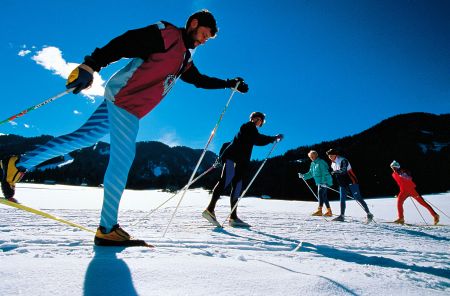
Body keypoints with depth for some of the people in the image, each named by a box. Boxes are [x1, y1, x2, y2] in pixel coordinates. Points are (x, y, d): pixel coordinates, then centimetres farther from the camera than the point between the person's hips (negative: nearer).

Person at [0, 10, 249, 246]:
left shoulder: (185, 58, 22)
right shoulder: (166, 34, -5)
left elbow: (200, 80, 35)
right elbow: (124, 43, -15)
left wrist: (230, 84, 36)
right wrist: (91, 65, -24)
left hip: (131, 109, 9)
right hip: (123, 98, -9)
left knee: (83, 137, 10)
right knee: (122, 160, -10)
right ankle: (107, 228, -2)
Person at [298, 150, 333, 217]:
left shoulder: (321, 162, -12)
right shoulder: (313, 164, 14)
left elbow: (324, 173, -19)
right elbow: (310, 174, 15)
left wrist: (323, 182, -28)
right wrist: (303, 176, 0)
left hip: (324, 182, -9)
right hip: (319, 182, 9)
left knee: (320, 194, -19)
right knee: (324, 196, 11)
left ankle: (319, 210, -20)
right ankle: (329, 211, 19)